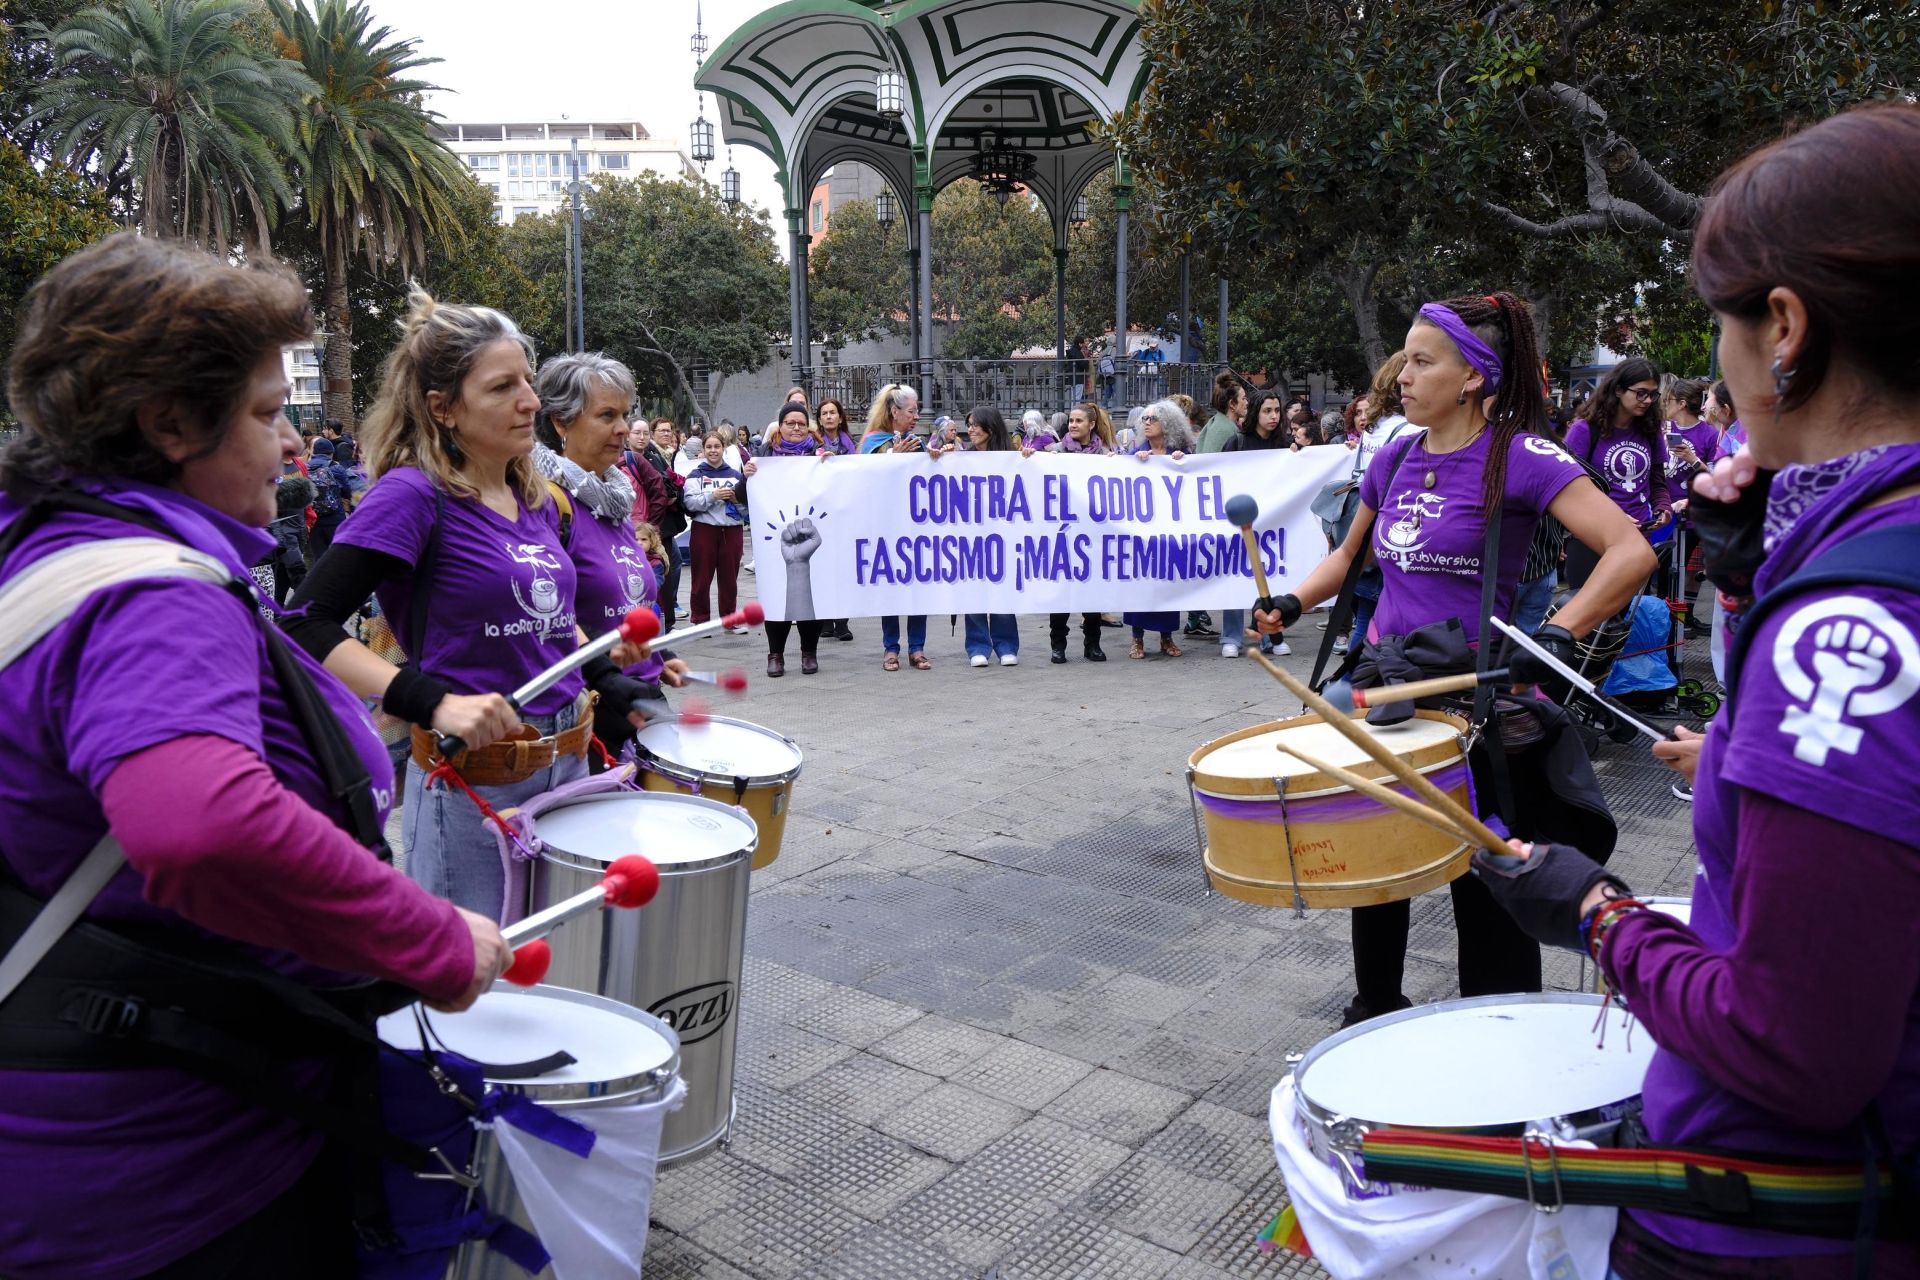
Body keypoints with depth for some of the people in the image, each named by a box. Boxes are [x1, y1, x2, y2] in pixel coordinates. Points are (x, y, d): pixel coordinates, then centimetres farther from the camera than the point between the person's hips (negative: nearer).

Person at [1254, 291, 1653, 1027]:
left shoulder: (1518, 457, -12)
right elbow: (1349, 556, 21)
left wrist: (1557, 634, -31)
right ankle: (1375, 1012, 39)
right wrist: (1293, 603, 4)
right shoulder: (1395, 459, 6)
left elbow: (1631, 553, -20)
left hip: (1474, 695, -6)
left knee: (1485, 883, 6)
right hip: (1384, 680, 6)